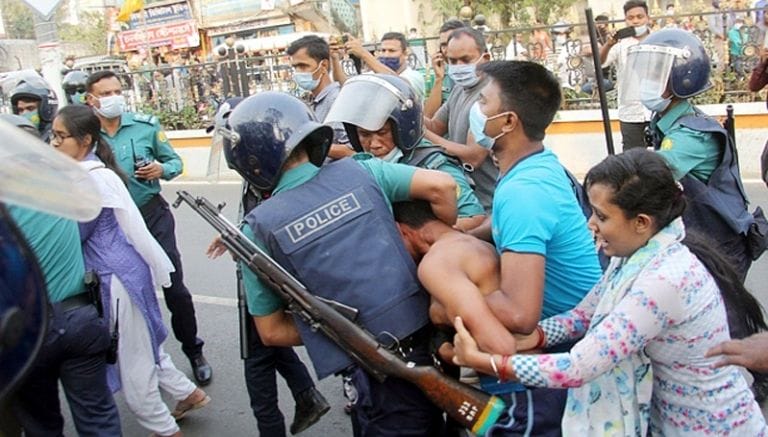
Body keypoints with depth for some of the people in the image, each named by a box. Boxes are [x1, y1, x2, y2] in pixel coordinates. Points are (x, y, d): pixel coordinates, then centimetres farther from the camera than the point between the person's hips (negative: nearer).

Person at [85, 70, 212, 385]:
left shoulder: (146, 125, -3)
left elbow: (174, 161, 6)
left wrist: (162, 169, -15)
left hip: (153, 215, -1)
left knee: (175, 289, 0)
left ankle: (193, 351, 21)